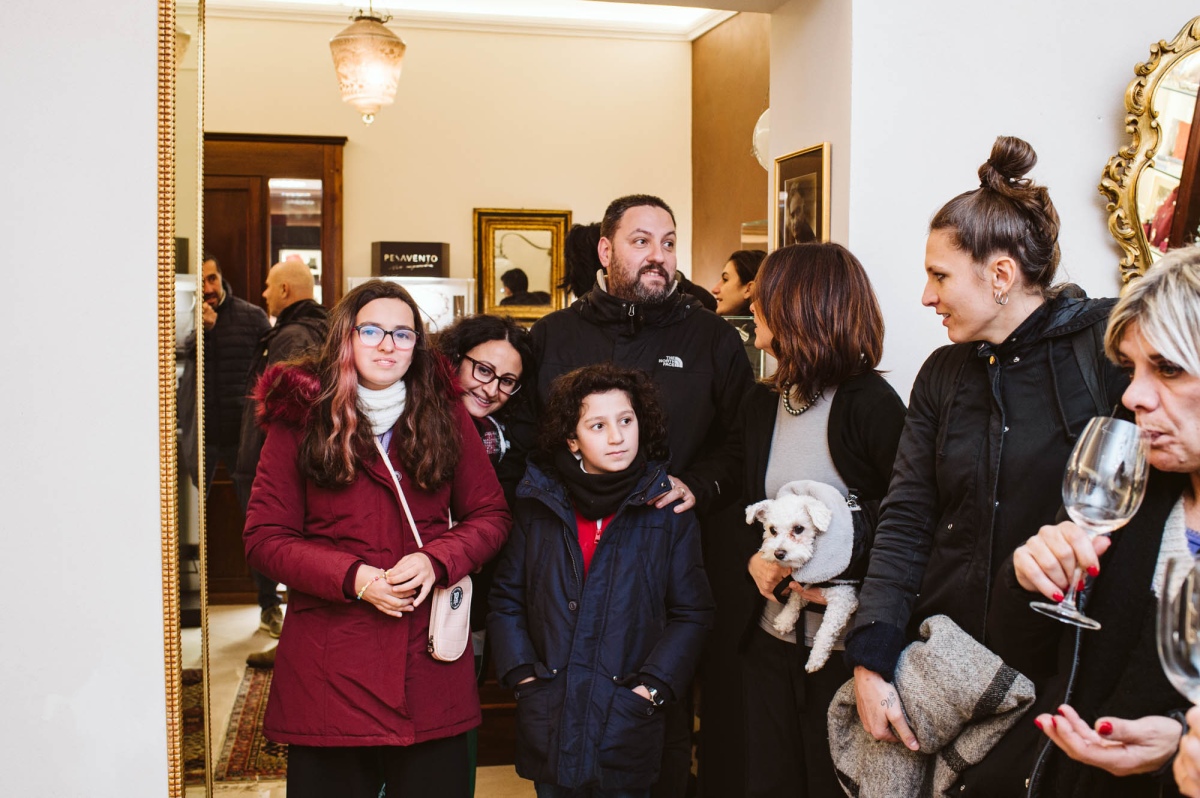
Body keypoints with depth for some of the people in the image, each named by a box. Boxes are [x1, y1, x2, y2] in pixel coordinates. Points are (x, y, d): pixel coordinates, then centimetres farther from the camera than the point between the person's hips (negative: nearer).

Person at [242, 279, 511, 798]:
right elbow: (264, 539, -1)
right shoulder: (301, 420, 0)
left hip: (429, 658, 2)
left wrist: (435, 560, -12)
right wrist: (354, 577, -15)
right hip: (329, 671, -1)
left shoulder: (446, 415, 6)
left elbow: (491, 516, 8)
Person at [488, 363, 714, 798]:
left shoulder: (669, 512, -2)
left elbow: (691, 613, 0)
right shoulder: (538, 504, 3)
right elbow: (506, 598, 7)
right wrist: (522, 675, -3)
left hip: (626, 723, -1)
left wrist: (651, 688, -8)